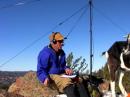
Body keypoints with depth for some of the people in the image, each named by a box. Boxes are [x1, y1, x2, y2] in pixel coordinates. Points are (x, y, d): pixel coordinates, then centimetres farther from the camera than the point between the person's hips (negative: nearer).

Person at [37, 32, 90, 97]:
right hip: (51, 76, -8)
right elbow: (40, 70, -11)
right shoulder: (45, 53, -11)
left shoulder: (61, 52, 14)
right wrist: (45, 78, -31)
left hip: (62, 75, 8)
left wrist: (66, 69, 5)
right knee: (67, 82, -34)